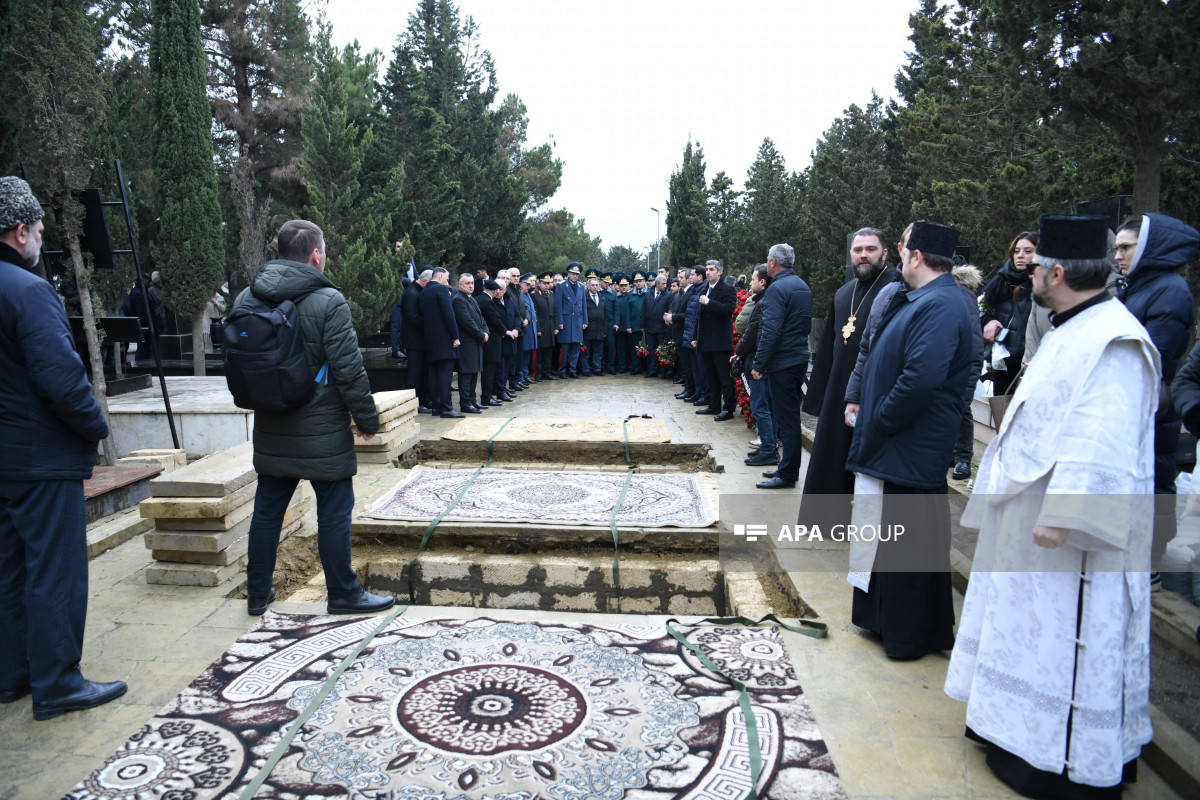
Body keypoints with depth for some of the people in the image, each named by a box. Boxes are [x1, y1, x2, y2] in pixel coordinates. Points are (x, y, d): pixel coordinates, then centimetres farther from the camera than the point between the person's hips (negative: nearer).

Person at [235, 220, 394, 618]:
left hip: (271, 432, 6)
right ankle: (343, 594, 15)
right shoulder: (328, 301, -15)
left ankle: (257, 593, 28)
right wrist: (367, 418, -6)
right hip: (322, 433, -6)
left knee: (266, 510, 16)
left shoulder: (246, 298, 5)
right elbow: (349, 370, -16)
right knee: (334, 513, 5)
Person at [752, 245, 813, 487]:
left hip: (782, 362, -9)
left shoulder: (777, 288, -15)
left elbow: (770, 331, -20)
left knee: (786, 418, -3)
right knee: (791, 416, 15)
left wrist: (758, 364, -15)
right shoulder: (803, 287, 13)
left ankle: (787, 474, 4)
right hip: (800, 359, 9)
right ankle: (788, 467, 25)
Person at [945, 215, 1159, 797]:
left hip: (1070, 530, -10)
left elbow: (1100, 443, -28)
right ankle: (1020, 729, 36)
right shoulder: (1072, 331, 12)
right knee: (1034, 625, 20)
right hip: (1032, 513, 10)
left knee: (1064, 633, 2)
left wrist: (1059, 515, -29)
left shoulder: (1113, 343, -21)